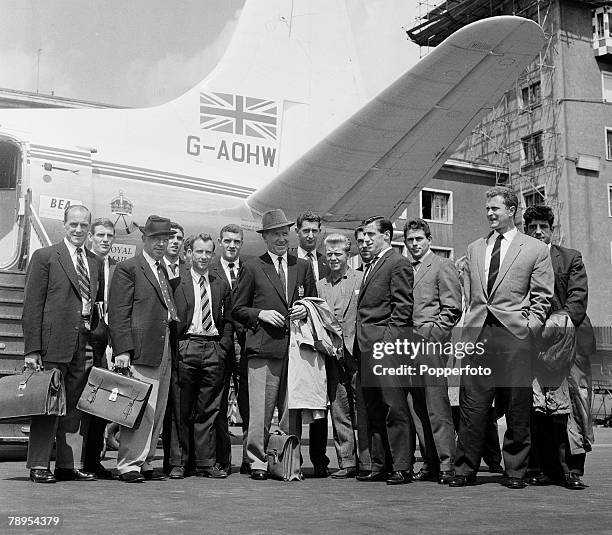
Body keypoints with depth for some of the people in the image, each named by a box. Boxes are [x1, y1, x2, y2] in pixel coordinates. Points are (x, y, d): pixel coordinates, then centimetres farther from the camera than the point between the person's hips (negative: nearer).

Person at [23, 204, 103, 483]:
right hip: (53, 344, -5)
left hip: (84, 346, 5)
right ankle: (39, 466, 9)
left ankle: (69, 464, 17)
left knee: (76, 408, 8)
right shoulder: (44, 257, 0)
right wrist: (32, 349, -11)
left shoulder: (95, 262, 16)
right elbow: (32, 306, -5)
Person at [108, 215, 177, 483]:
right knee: (140, 409, -8)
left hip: (164, 349, 8)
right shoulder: (128, 269, -3)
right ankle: (128, 465, 0)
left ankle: (145, 463, 18)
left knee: (156, 411, 10)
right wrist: (122, 350, -16)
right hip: (141, 350, -8)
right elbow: (118, 313, -10)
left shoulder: (164, 270, 21)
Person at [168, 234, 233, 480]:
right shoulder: (177, 281, 2)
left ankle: (206, 463, 13)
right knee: (182, 409, 1)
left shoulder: (221, 285, 13)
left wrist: (224, 346, 3)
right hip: (185, 348, -3)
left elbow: (228, 319, 14)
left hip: (214, 349, 3)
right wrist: (175, 346, -7)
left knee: (209, 410, 6)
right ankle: (178, 462, 10)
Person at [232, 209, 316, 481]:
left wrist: (305, 310, 2)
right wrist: (261, 314, -8)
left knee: (291, 409, 5)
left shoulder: (303, 267, 16)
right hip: (264, 347, -3)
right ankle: (257, 462, 4)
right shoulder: (252, 268, 6)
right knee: (260, 409, -5)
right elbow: (237, 309, 7)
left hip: (295, 345, 3)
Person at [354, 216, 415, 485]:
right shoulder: (370, 266, 22)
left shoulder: (398, 264, -5)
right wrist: (360, 344, 13)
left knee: (395, 408, -6)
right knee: (374, 411, 11)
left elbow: (402, 307, -11)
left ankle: (403, 467, -1)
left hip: (388, 344, -9)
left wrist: (388, 340, -17)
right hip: (367, 348, 9)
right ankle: (380, 465, 18)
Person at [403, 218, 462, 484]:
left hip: (431, 343, -7)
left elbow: (452, 310, -6)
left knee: (437, 407, -8)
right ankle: (430, 463, 13)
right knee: (417, 408, 6)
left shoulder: (443, 266, 0)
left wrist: (429, 334, -11)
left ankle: (446, 464, -2)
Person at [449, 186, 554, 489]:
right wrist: (469, 322, 9)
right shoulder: (474, 249, 18)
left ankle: (515, 472, 13)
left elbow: (542, 297, 4)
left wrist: (529, 327, -4)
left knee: (517, 408, 2)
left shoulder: (535, 249, 6)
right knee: (472, 406, 0)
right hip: (477, 334, 3)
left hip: (514, 335, -3)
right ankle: (465, 470, 7)